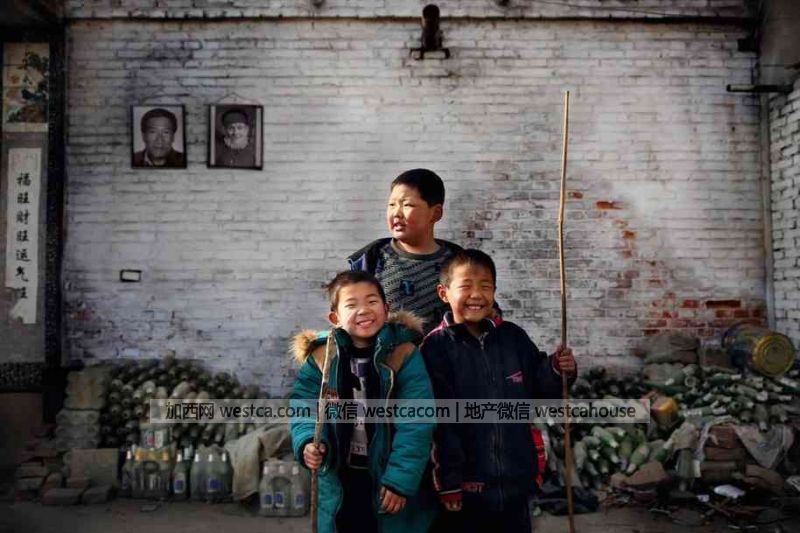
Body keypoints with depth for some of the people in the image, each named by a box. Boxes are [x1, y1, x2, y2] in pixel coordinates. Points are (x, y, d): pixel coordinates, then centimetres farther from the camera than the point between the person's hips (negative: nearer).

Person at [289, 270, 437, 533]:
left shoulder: (404, 354, -14)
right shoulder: (322, 358, -6)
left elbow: (416, 424, -17)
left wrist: (401, 477, -21)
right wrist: (308, 441, -22)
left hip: (392, 479, -2)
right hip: (341, 480, 2)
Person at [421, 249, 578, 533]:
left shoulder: (513, 337, 0)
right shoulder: (436, 347, -13)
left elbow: (538, 389, 12)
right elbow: (438, 422, -14)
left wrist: (557, 370, -9)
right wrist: (448, 481, -14)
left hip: (515, 476, 4)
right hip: (467, 483, -4)